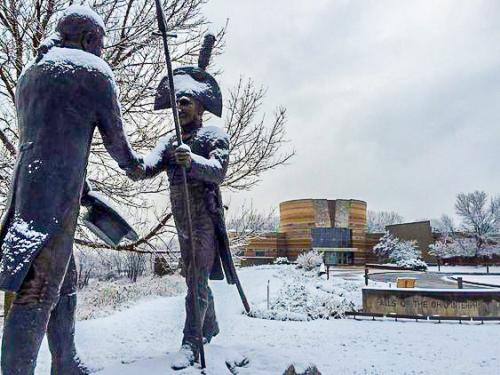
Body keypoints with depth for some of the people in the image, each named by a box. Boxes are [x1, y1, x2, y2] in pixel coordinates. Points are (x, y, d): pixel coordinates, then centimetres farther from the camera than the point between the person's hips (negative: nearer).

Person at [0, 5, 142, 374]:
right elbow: (115, 136, 5)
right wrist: (132, 164, 25)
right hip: (55, 193, -8)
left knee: (65, 280, 15)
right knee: (39, 289, -9)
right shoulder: (93, 69, 0)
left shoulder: (30, 73, 24)